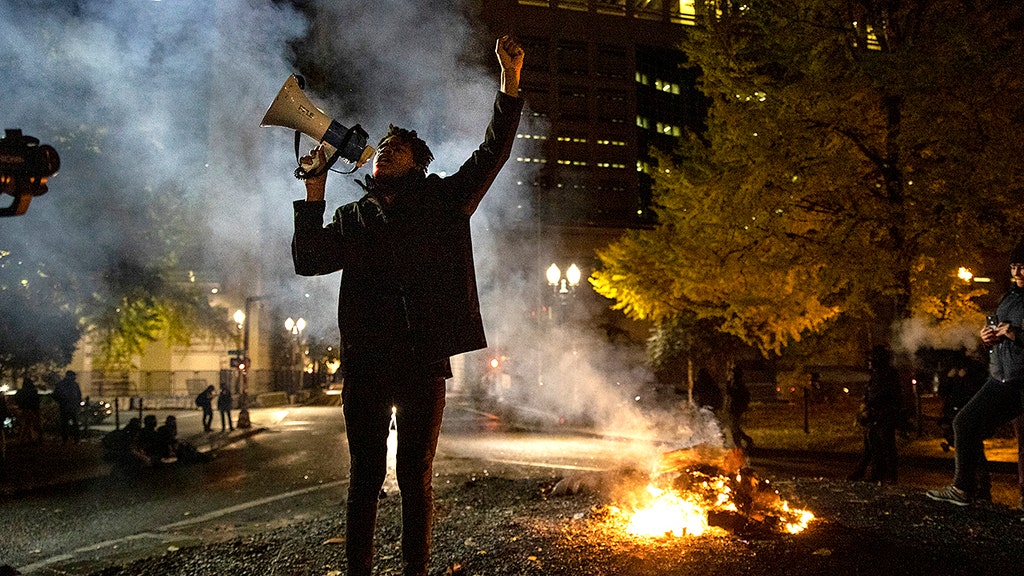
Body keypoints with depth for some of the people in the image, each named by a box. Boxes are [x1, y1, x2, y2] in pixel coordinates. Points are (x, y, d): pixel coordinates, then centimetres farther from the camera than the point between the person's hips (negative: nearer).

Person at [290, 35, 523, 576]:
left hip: (424, 364, -1)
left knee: (416, 477, 8)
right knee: (365, 477, 7)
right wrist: (315, 190, 3)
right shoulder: (353, 219, 16)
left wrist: (510, 77, -3)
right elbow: (307, 260, 5)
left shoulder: (443, 202, 10)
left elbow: (492, 152, 5)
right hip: (366, 365, 2)